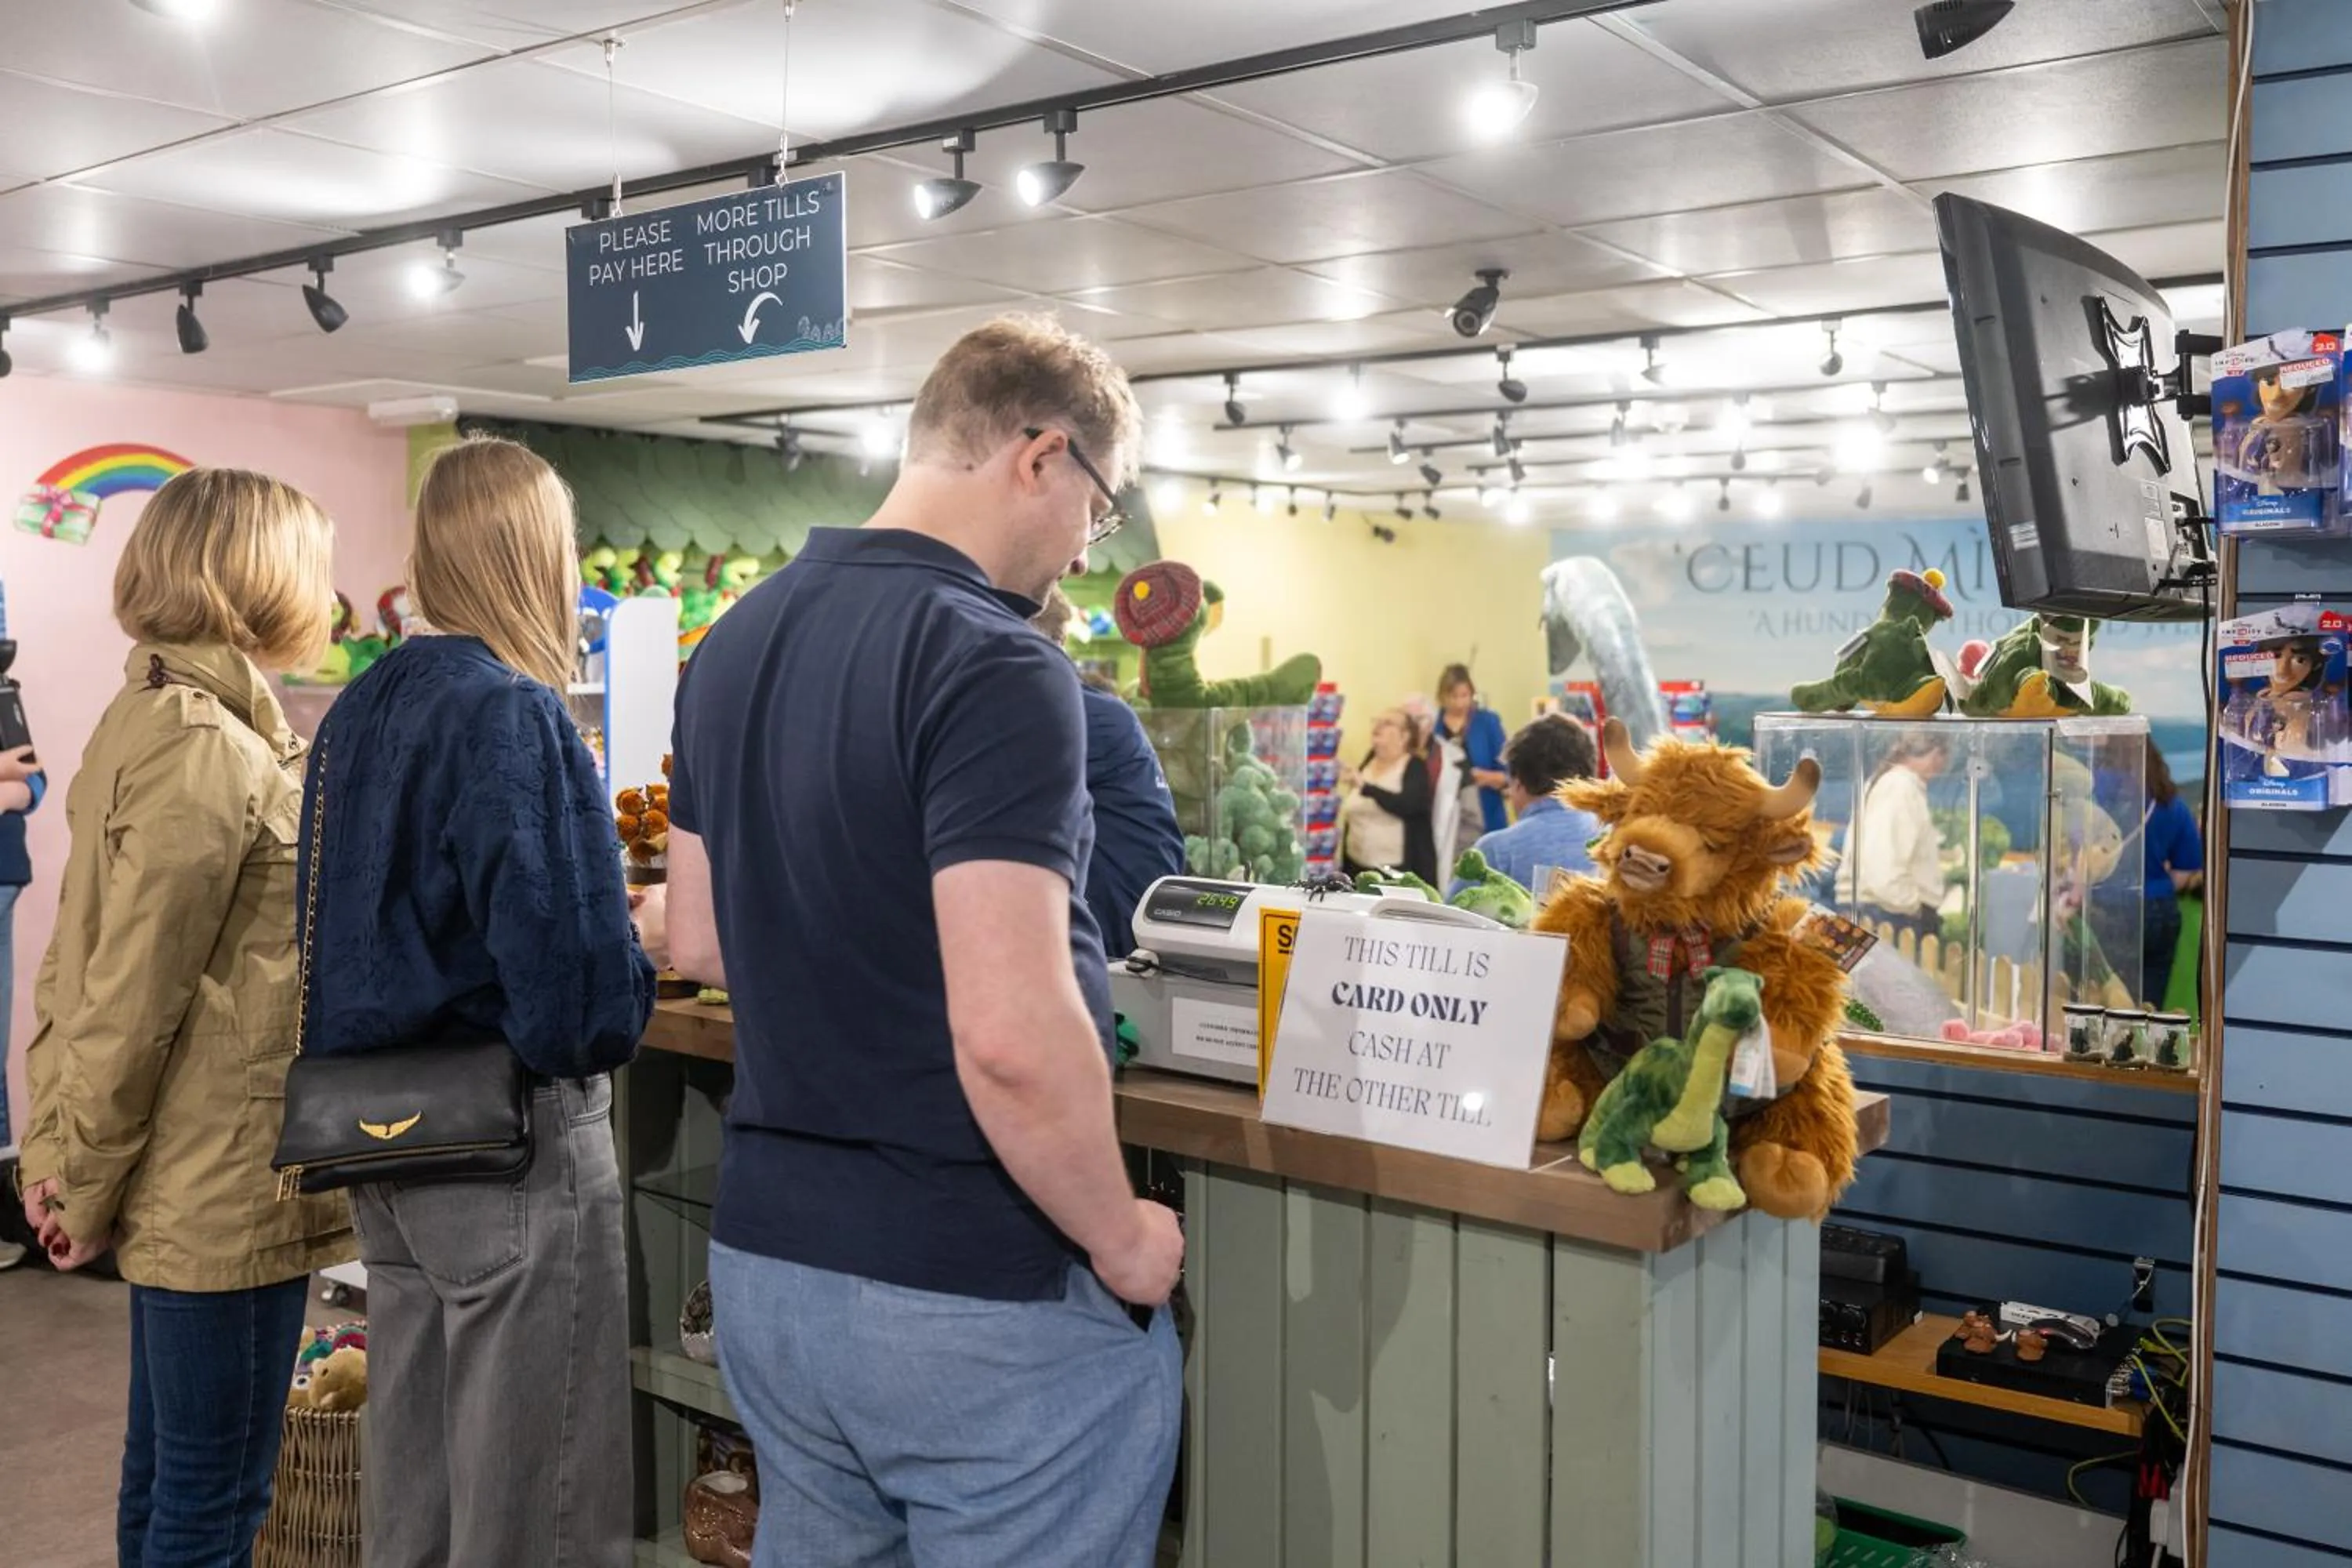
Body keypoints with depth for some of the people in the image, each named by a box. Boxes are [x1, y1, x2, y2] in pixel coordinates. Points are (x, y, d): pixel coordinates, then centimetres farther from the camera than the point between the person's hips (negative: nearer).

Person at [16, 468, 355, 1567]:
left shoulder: (152, 722, 11)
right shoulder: (208, 753, -20)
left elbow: (81, 964, 12)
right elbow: (128, 1000, -18)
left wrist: (55, 1145, 12)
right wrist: (85, 1191, -9)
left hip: (190, 1187, 9)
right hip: (228, 1197, -9)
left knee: (167, 1476, 21)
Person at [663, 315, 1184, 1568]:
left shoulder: (735, 642, 6)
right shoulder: (992, 665, -21)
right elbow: (1012, 1039, -28)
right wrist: (1120, 1242, -13)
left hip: (766, 1252, 8)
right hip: (975, 1289, -8)